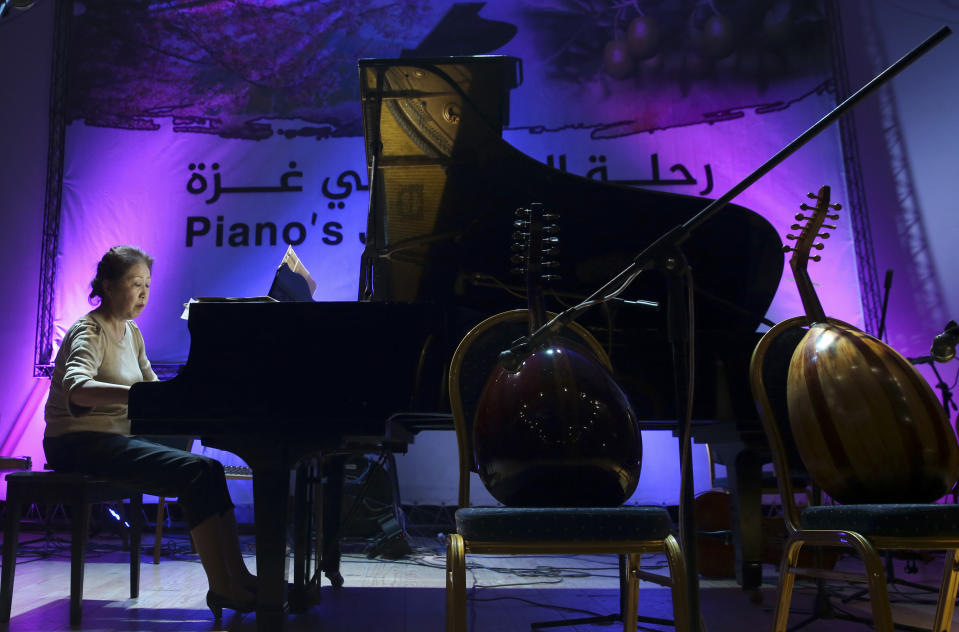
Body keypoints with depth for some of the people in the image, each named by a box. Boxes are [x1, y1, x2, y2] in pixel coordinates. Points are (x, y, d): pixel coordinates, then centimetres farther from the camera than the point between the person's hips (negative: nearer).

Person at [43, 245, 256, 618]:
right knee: (196, 472, -25)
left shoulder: (130, 332, 16)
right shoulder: (89, 332, -11)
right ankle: (224, 587, -19)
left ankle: (237, 579, -12)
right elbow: (76, 388, -31)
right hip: (79, 444, -8)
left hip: (116, 438, 8)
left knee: (207, 470, -11)